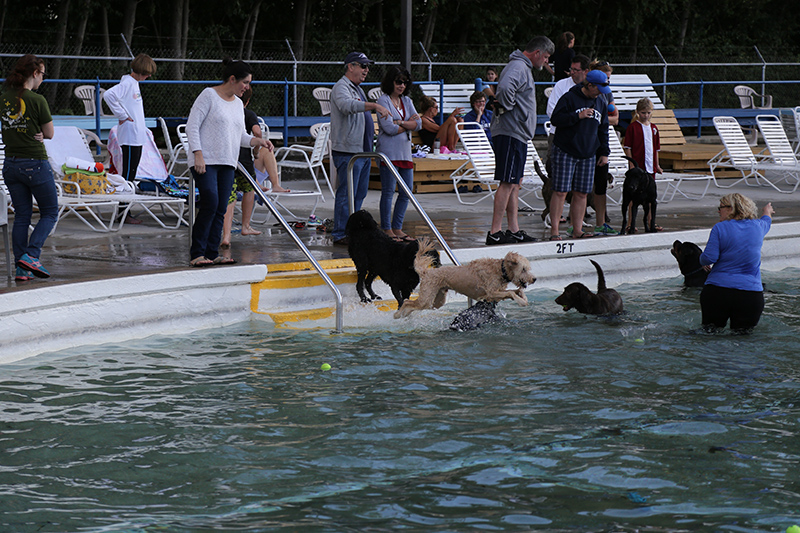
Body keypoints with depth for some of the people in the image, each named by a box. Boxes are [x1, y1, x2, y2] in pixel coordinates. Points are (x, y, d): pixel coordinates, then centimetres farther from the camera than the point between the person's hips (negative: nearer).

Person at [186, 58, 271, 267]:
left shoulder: (238, 104, 17)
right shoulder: (209, 95, -5)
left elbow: (240, 136, 23)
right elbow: (192, 126, -9)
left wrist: (257, 141, 4)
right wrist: (198, 154, -17)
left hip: (227, 163, 7)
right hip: (205, 161, -7)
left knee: (221, 210, 2)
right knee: (210, 203, -17)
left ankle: (212, 253, 6)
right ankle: (197, 253, -12)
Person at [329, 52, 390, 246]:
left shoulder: (357, 88, 20)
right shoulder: (341, 87, -12)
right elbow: (347, 105, -34)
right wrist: (374, 105, -42)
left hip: (362, 150, 10)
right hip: (348, 151, -10)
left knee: (359, 193, 13)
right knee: (346, 194, -9)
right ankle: (340, 234, -6)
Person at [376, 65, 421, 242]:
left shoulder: (407, 101, 16)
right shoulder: (383, 100, -4)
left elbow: (418, 124, 5)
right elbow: (389, 128, -14)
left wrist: (400, 123, -10)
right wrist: (409, 124, 0)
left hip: (405, 151, 7)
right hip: (389, 152, -7)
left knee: (406, 192, 7)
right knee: (388, 192, -5)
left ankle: (397, 228, 16)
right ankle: (387, 230, 0)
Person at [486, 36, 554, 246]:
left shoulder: (523, 67, 20)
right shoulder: (519, 67, -14)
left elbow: (505, 89, 30)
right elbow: (505, 88, -33)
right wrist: (505, 108, -18)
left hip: (518, 134, 11)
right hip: (510, 133, -11)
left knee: (515, 183, 13)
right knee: (507, 183, -10)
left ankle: (514, 230, 17)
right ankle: (495, 232, -10)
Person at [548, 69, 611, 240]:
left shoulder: (600, 103, 15)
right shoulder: (569, 98, -5)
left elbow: (603, 130, 22)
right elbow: (555, 119, -12)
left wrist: (604, 153, 16)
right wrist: (578, 116, -18)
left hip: (588, 156, 6)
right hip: (565, 153, -6)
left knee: (581, 194, 4)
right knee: (560, 192, -7)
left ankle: (577, 230, 10)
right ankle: (554, 231, -6)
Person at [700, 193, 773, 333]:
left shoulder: (720, 228, -3)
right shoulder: (757, 227, 10)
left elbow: (709, 257, -10)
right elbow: (766, 222, 35)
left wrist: (703, 261, 14)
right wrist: (767, 213, 59)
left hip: (717, 290, -2)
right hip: (751, 294, 2)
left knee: (709, 332, 6)